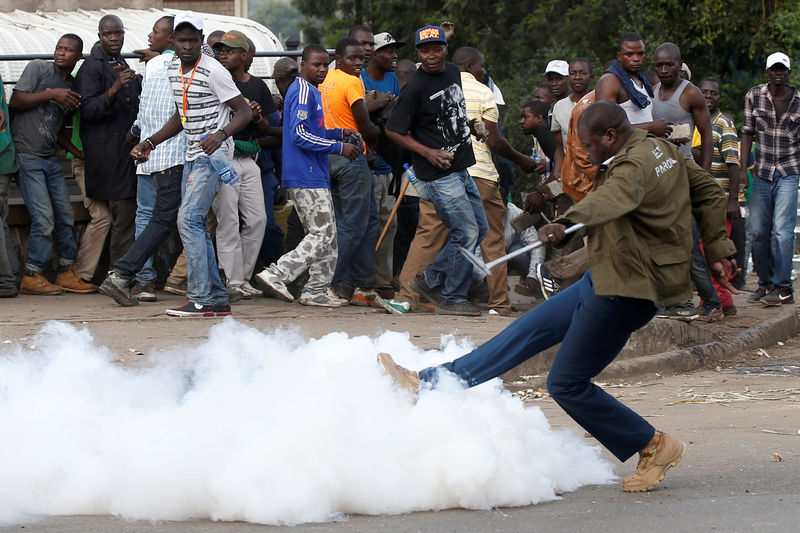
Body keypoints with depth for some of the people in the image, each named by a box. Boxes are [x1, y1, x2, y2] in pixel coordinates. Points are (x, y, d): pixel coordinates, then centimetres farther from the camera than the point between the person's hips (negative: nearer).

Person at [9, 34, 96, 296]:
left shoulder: (73, 88, 15)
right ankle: (32, 277, -1)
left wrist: (77, 151, 11)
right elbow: (15, 101, -12)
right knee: (44, 218, -11)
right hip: (27, 156, -7)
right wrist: (51, 94, -17)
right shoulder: (38, 68, -3)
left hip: (50, 158, 7)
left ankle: (67, 272, 18)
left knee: (65, 216, 7)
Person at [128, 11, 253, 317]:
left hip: (214, 155, -9)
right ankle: (218, 300, 11)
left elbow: (245, 112, -14)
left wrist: (221, 134, -31)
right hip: (192, 156, 9)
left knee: (189, 219, -17)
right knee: (197, 226, 7)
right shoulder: (173, 71, 12)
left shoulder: (213, 71, -14)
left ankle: (201, 299, -17)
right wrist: (149, 143, 20)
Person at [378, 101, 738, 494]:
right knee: (529, 331, 11)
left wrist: (566, 223, -61)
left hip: (625, 291, -11)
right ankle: (426, 382, 16)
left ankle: (655, 447, 9)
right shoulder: (664, 149, 7)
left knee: (567, 384, -3)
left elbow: (614, 197, -46)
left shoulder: (633, 166, -23)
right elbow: (709, 192, 17)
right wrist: (718, 250, 23)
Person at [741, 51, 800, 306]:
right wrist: (742, 168, -2)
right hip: (762, 173, 2)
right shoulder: (754, 96, 3)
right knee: (758, 232, 3)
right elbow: (748, 132, 5)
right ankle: (765, 283, 16)